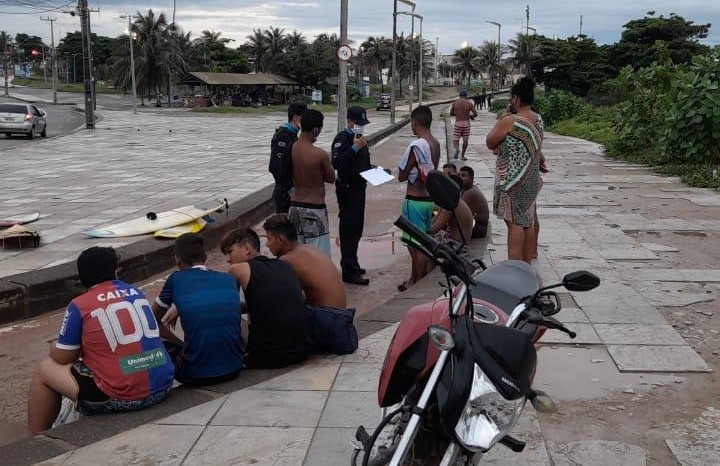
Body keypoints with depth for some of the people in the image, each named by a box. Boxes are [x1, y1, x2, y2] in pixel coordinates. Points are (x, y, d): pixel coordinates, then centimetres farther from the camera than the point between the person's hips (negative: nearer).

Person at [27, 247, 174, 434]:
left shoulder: (79, 305, -5)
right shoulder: (135, 292, 10)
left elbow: (62, 358, 2)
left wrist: (56, 347, 24)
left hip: (120, 399, -6)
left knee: (45, 369, 15)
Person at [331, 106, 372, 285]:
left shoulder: (359, 137, 15)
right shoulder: (342, 139, -14)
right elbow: (336, 163, -28)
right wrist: (355, 148, -29)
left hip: (359, 187, 9)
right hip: (347, 189, -9)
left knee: (356, 229, 16)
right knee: (348, 230, -7)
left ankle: (351, 265, 27)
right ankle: (349, 272, -5)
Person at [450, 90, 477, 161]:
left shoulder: (455, 103, 3)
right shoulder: (469, 103, 0)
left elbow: (451, 114, 11)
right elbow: (475, 114, -6)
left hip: (458, 123, 0)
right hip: (466, 123, 0)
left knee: (455, 140, 3)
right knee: (465, 140, 13)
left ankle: (457, 149, -27)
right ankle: (462, 156, 15)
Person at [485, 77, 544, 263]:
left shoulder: (509, 121, -17)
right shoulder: (538, 120, 7)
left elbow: (490, 143, -8)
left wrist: (500, 121, 1)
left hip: (512, 180, -8)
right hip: (531, 179, 8)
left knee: (514, 222, -5)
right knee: (528, 222, 13)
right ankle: (527, 265, 21)